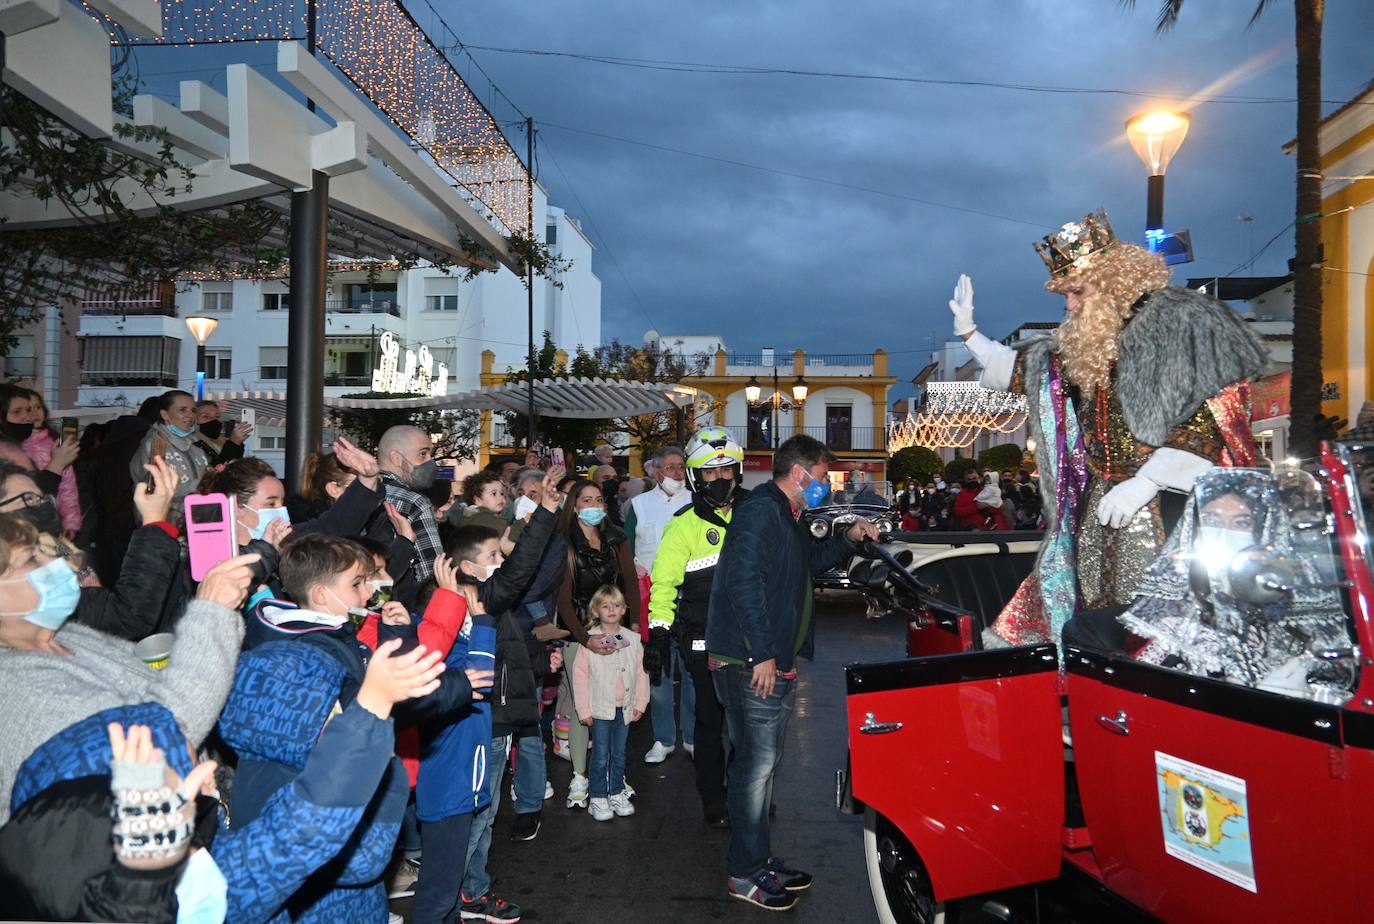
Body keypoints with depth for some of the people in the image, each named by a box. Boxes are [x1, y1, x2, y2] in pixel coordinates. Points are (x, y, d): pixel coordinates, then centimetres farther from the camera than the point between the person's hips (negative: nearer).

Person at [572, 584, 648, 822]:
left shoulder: (633, 639, 3)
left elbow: (641, 673, 8)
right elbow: (580, 676, -6)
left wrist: (640, 703, 4)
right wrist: (584, 710, -8)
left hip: (625, 708, 3)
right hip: (600, 708, -3)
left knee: (619, 754, 13)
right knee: (600, 756, 2)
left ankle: (617, 793, 26)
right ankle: (598, 799, 13)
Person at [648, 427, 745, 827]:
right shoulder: (685, 525, -3)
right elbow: (664, 582, -3)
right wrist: (658, 630, -9)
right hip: (705, 642, -3)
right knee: (711, 721, 6)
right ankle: (713, 799, 21)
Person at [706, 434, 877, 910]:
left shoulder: (788, 518, 18)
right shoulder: (761, 510, -15)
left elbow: (810, 560, 35)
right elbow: (743, 579, -24)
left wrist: (849, 538, 19)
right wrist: (761, 654, -25)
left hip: (773, 660, 11)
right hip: (752, 662, -11)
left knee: (763, 762, 18)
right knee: (756, 764, -3)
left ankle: (758, 858, 30)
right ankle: (744, 874, 10)